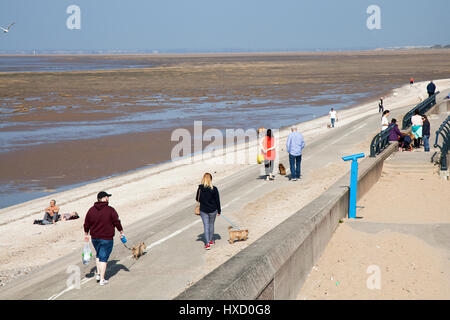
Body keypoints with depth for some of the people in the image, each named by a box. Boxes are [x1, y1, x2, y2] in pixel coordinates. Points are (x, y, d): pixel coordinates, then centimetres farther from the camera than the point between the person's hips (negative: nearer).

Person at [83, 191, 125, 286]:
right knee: (103, 258, 1)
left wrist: (86, 234, 21)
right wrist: (121, 232, 8)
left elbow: (86, 224, 7)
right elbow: (117, 222, -7)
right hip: (106, 239, -4)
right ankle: (102, 280, 4)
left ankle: (98, 273, 21)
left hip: (95, 238, 4)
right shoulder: (110, 210, -12)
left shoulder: (91, 210, 1)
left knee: (99, 255, 26)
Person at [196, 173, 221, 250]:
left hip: (203, 210, 0)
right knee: (211, 225, 19)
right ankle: (211, 240, 32)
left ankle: (207, 243, -4)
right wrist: (219, 210, 4)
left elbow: (197, 199, 1)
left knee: (206, 226, 5)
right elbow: (217, 200, -7)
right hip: (213, 210, 0)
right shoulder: (214, 189, -15)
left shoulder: (200, 188, -11)